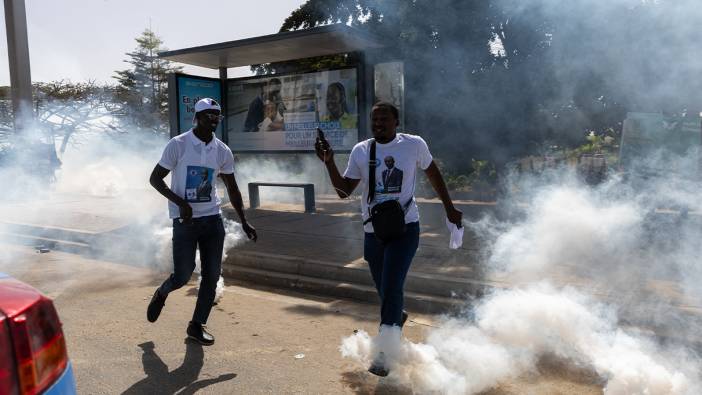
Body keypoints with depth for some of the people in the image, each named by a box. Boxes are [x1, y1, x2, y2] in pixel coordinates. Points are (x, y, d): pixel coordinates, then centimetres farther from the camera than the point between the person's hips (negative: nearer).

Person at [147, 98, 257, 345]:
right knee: (183, 276, -5)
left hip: (212, 218, 4)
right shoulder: (178, 145, -8)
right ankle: (161, 294, 30)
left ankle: (197, 325, 19)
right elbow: (155, 178, -5)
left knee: (212, 276, 3)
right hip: (185, 220, -4)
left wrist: (244, 222, 8)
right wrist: (180, 202, -19)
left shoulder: (222, 151, 4)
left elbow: (232, 189, 13)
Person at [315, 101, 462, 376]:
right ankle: (397, 318, 49)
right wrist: (329, 162, -12)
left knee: (391, 287, -16)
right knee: (385, 291, 15)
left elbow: (433, 174, 11)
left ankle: (383, 355, -7)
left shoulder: (414, 145, -4)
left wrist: (449, 209, 13)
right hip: (373, 231, 4)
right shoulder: (360, 151, 1)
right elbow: (344, 190, 2)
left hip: (405, 227, -3)